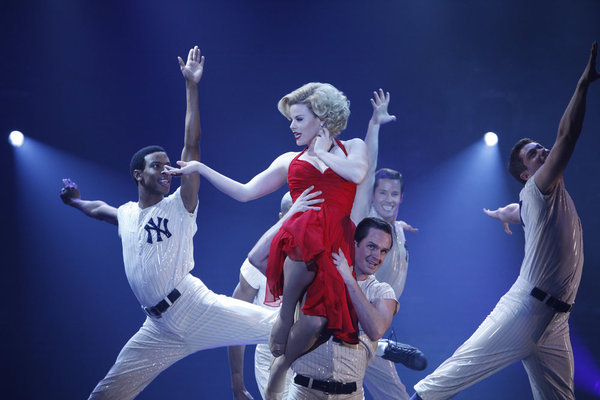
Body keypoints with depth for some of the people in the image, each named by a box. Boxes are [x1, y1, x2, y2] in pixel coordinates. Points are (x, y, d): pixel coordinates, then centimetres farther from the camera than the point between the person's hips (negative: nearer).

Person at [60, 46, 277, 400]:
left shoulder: (179, 206, 1)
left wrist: (192, 87, -12)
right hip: (161, 328, 4)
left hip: (198, 308, -4)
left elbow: (192, 145, -8)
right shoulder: (126, 215, 15)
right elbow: (99, 208, 41)